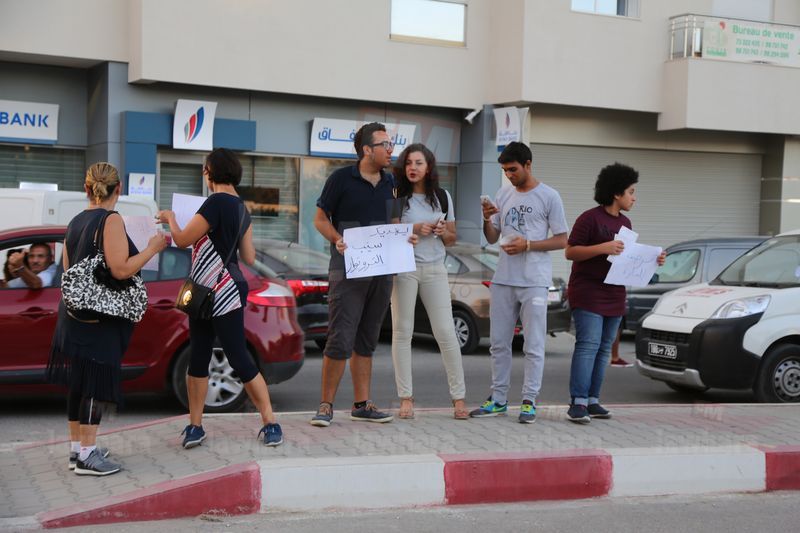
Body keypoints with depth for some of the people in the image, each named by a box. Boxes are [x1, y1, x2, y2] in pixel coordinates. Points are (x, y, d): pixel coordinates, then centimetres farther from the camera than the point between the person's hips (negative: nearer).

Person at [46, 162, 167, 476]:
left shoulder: (75, 222, 11)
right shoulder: (111, 220, -14)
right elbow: (121, 269, -21)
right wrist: (153, 248, -11)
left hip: (75, 315, 8)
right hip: (99, 319, -8)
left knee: (79, 383, 13)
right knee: (97, 383, -5)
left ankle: (76, 448, 20)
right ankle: (87, 456, -4)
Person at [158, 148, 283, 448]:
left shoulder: (216, 202, -16)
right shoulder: (241, 209, 11)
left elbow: (182, 240, -11)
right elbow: (249, 257, 12)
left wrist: (170, 218, 7)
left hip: (224, 295, -9)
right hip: (205, 295, 9)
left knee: (239, 359, -4)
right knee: (198, 359, 10)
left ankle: (270, 423, 4)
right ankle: (194, 426, 14)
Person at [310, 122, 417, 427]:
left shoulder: (390, 183, 12)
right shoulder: (341, 179, -5)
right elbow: (320, 219, 0)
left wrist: (405, 238, 2)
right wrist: (337, 239, -18)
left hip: (381, 271, 6)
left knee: (366, 341, 12)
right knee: (341, 341, -9)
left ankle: (362, 405, 18)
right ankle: (326, 405, 1)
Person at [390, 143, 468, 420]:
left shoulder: (442, 197, 10)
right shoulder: (397, 197, 0)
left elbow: (451, 238, 16)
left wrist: (443, 233, -6)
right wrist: (414, 230, -14)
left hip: (434, 269, 2)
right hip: (403, 268, -2)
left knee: (446, 332, -1)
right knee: (402, 332, 0)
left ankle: (458, 398, 5)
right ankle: (406, 398, 8)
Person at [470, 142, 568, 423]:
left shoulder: (549, 196, -3)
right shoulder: (503, 194, 12)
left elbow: (562, 240, -4)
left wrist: (527, 245, -14)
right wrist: (487, 220, -5)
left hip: (534, 282, -5)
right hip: (503, 280, 6)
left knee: (533, 346, -1)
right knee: (499, 343, 9)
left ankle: (529, 401, 5)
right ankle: (498, 399, 18)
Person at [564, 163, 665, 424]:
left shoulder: (625, 222, 16)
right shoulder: (590, 218, -9)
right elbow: (570, 252, -12)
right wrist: (603, 248, -23)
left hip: (614, 296, 8)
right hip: (588, 294, -8)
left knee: (604, 349, 7)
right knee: (588, 345, -15)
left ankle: (592, 401, 12)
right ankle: (577, 403, -15)